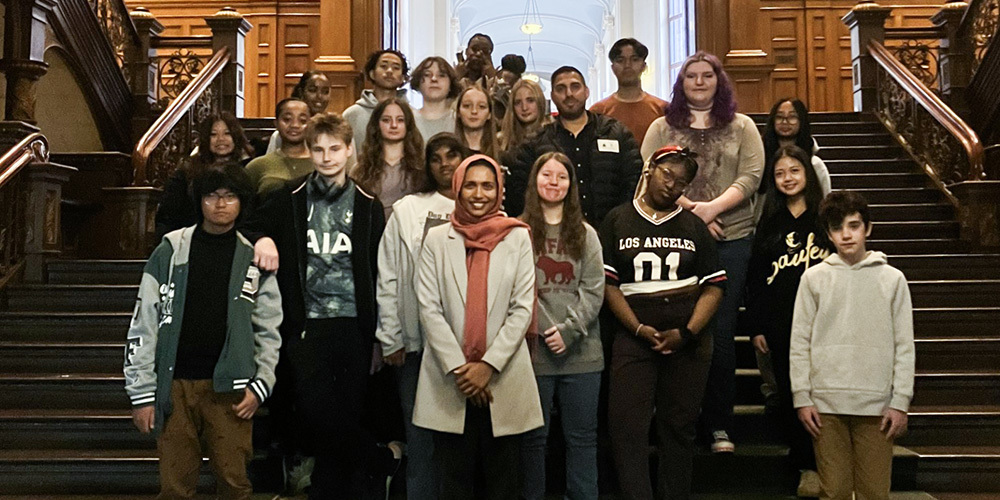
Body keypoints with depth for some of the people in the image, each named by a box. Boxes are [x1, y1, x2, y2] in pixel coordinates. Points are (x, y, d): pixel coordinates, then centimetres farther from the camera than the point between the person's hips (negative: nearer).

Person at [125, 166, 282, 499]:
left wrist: (261, 384, -3)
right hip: (175, 385, 0)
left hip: (229, 388, 0)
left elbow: (268, 330, 8)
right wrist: (142, 394, -1)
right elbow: (143, 326, 3)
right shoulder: (169, 253, 4)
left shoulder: (254, 259, 7)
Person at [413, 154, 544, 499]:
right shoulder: (436, 240, 6)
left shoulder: (518, 238, 5)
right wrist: (457, 367, -10)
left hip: (503, 378, 0)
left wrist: (489, 364, -10)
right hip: (450, 380, 1)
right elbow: (429, 309, 0)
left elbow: (523, 308, -1)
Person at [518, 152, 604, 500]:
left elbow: (594, 291, 3)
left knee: (582, 436, 9)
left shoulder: (585, 235, 11)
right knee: (533, 436, 7)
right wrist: (542, 333, -13)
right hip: (533, 351, -2)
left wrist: (569, 330, -10)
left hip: (581, 352, 2)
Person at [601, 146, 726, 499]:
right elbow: (607, 283, -1)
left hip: (688, 338, 2)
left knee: (679, 427, 8)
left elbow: (714, 286, 5)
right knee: (627, 428, -9)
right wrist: (639, 329, -11)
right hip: (634, 336, -2)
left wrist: (685, 333, -8)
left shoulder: (693, 226, 12)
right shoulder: (618, 221, 7)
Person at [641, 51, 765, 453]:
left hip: (731, 239, 0)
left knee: (721, 333, 0)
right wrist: (688, 209, -12)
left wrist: (713, 207, -13)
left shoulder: (741, 127, 13)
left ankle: (720, 425, 10)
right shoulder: (663, 127, 12)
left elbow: (751, 176, 1)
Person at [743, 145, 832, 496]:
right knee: (788, 393, 3)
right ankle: (805, 464, 16)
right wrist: (755, 328, 6)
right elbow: (754, 279, 11)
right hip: (779, 324, 2)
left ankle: (817, 463, 9)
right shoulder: (770, 223, 12)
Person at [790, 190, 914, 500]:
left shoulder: (892, 279, 5)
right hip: (825, 404, 0)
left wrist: (900, 402, -1)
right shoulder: (814, 278, 4)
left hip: (877, 405, 0)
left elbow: (904, 346, 4)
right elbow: (799, 343, 4)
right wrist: (802, 398, -1)